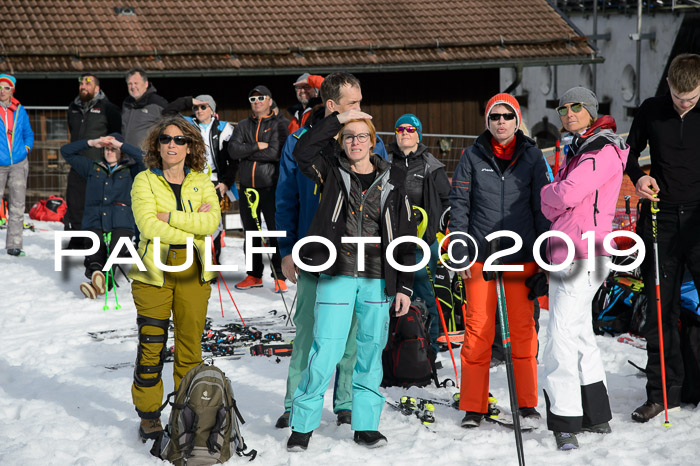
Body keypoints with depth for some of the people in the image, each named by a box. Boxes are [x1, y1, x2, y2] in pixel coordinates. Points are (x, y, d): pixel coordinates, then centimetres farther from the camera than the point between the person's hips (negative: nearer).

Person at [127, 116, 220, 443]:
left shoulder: (201, 181, 9)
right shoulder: (144, 181, 1)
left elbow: (212, 222, -8)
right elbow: (148, 225, -13)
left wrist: (169, 216, -14)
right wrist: (191, 233, -12)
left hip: (193, 271, 2)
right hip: (154, 271, -2)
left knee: (190, 344, 5)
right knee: (151, 345, -1)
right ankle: (149, 416, 11)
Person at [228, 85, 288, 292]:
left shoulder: (277, 125, 0)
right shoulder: (243, 125, 13)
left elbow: (275, 153, -15)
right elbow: (233, 150, -2)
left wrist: (246, 152, -8)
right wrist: (257, 146, -12)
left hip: (271, 186, -5)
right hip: (247, 187, 5)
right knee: (251, 232, 11)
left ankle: (279, 277, 0)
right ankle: (254, 275, 21)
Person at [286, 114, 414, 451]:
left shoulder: (391, 181, 7)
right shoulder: (332, 173, 6)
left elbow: (406, 237, 8)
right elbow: (303, 152, -13)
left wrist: (404, 286, 4)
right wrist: (336, 119, -11)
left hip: (377, 280, 2)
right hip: (337, 275, -2)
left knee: (371, 351, 7)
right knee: (326, 351, -7)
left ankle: (366, 425, 19)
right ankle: (302, 425, 4)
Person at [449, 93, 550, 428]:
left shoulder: (531, 156, 6)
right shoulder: (472, 156, 4)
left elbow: (542, 206, 8)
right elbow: (459, 205, 4)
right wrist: (460, 251, -3)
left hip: (521, 256, 1)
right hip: (481, 255, 0)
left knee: (523, 329, 3)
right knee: (477, 329, 0)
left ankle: (527, 404, 14)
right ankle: (473, 407, 8)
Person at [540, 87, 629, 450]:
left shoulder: (603, 151, -11)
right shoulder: (579, 150, 19)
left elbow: (566, 195, -21)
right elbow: (555, 209, 17)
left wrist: (546, 193, -1)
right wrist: (555, 202, -5)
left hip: (583, 253, -10)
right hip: (569, 253, 10)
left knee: (561, 335, -13)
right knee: (579, 333, 16)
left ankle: (565, 422, -11)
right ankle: (597, 416, 26)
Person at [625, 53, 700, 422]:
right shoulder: (651, 111, 5)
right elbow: (631, 151, 17)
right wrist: (638, 176, -5)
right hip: (660, 218, 2)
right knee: (660, 307, 4)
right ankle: (663, 392, 11)